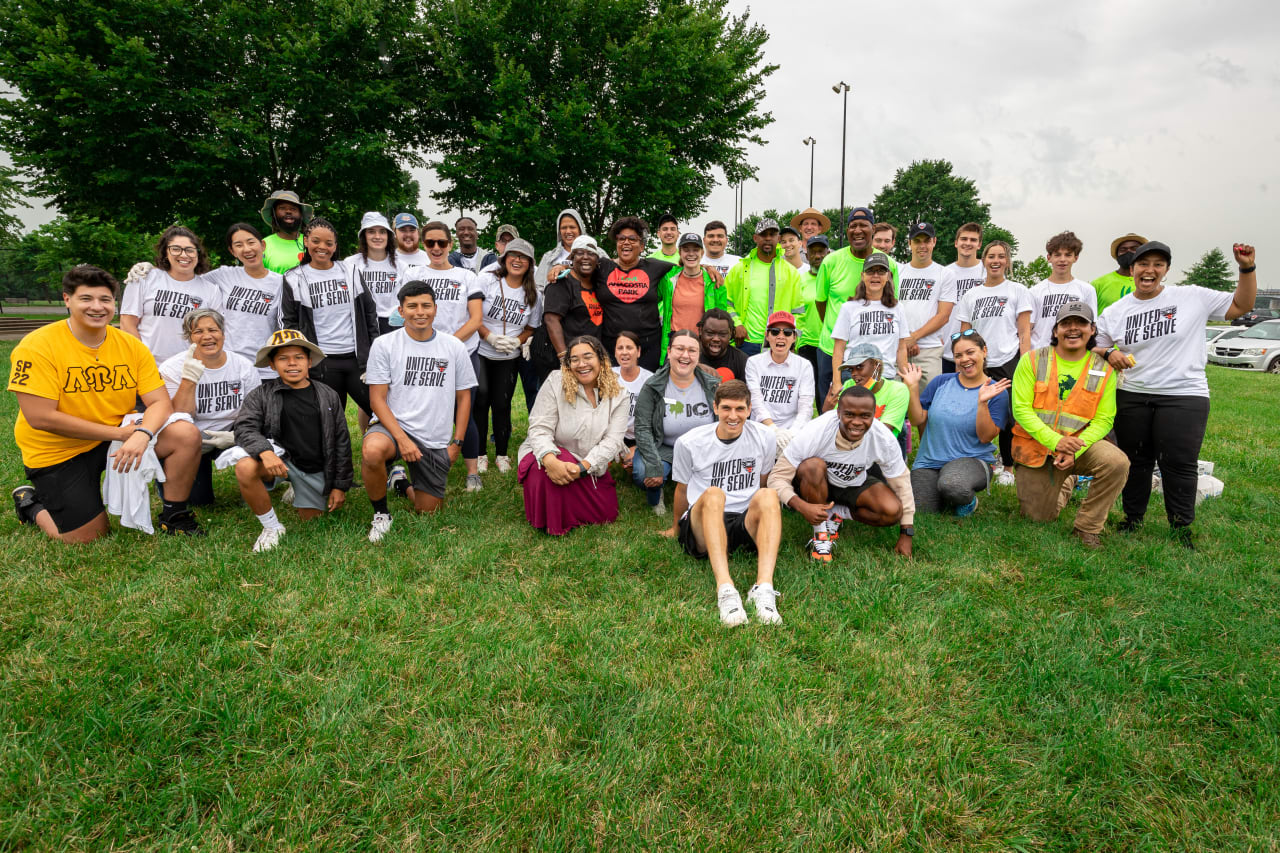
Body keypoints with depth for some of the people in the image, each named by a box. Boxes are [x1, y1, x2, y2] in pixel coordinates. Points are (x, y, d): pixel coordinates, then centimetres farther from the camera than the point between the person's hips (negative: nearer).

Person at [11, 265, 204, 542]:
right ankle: (32, 506, 27)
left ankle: (174, 516, -1)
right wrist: (118, 433, -22)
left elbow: (160, 403, -9)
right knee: (89, 537, -7)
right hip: (59, 452, -3)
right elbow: (40, 418, -21)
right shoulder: (37, 346, -16)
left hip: (121, 434, 4)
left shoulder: (131, 345, -4)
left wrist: (141, 434, -31)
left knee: (186, 434, -21)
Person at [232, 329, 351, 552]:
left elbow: (341, 442, 6)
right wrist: (265, 452, -35)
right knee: (245, 468, -33)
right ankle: (272, 527, -10)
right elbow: (245, 429, -12)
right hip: (279, 459, -2)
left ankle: (298, 492, 41)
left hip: (316, 470, 2)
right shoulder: (260, 395, 0)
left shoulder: (328, 396, 4)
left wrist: (340, 485, 4)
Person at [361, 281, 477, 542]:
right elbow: (377, 399, -7)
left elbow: (463, 396, 9)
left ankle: (402, 481, 42)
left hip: (437, 442, 3)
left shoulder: (454, 347, 3)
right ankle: (381, 514, -10)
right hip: (394, 426, -2)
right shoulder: (384, 344, -4)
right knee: (371, 451, -39)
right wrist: (402, 439, -19)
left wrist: (457, 442, 2)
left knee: (428, 511, 7)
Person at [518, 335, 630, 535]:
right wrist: (550, 459, -38)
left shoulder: (618, 396, -5)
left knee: (606, 514, -8)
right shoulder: (555, 383, -11)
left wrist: (583, 467, -31)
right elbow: (539, 429, -16)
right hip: (550, 453, -3)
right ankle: (552, 525, -9)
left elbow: (612, 440, -14)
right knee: (548, 469, -37)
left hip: (591, 468, 3)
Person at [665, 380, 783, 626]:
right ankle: (725, 589, -52)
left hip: (746, 523, 2)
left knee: (768, 495, -30)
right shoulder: (690, 442, -2)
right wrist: (676, 527, 24)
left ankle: (764, 586, -45)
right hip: (702, 526, -1)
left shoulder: (765, 437, 2)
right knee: (713, 494, -35)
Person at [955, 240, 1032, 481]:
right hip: (979, 365, 3)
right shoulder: (971, 295, 13)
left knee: (1008, 418, -4)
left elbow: (1024, 332, 0)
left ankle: (1007, 467, 12)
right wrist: (961, 364, 5)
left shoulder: (1018, 290, 5)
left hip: (1009, 363, -2)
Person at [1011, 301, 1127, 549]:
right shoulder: (1033, 360, -6)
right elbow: (1021, 409, -12)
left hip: (1081, 444, 1)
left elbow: (1103, 420, -5)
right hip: (1036, 447, 0)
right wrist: (1056, 441, -24)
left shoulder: (1104, 370, -1)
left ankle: (1087, 528, -10)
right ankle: (1065, 484, 42)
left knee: (1117, 462, -32)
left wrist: (1075, 449, -22)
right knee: (1039, 518, 5)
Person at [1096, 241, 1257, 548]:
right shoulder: (1115, 312, 4)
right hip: (1132, 397, 2)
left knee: (1178, 464, 0)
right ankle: (1132, 518, 27)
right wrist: (1110, 353, -11)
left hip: (1184, 397, -2)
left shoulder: (1192, 297, -1)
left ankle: (1182, 528, 15)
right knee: (1135, 461, 11)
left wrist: (1247, 268, -5)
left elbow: (1241, 305, 6)